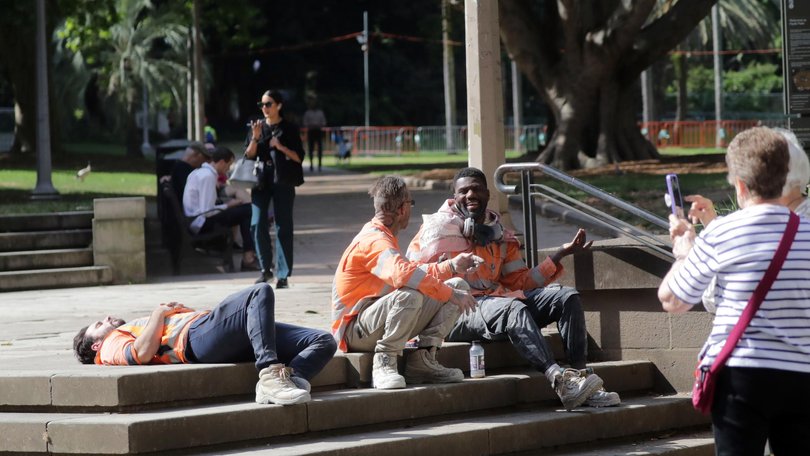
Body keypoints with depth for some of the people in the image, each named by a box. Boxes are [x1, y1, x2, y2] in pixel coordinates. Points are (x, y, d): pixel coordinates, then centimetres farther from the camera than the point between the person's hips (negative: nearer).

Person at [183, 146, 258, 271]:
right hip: (202, 224, -10)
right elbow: (207, 211, -22)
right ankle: (248, 257, -9)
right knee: (247, 210, -12)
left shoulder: (199, 172, 14)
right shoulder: (208, 176, -17)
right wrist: (227, 205, -7)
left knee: (243, 212, 13)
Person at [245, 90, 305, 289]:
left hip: (283, 181, -3)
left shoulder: (289, 129, 3)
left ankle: (283, 274, -4)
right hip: (261, 181, 3)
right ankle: (265, 269, 9)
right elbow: (249, 155, 8)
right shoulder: (258, 127, 11)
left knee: (283, 227, -4)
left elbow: (299, 157, 1)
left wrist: (281, 147, -13)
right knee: (257, 224, -6)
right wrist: (255, 138, -7)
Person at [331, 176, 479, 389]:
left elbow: (415, 273, 32)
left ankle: (423, 360, -5)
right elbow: (404, 274, -37)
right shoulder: (374, 241, -18)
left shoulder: (381, 236, 17)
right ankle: (384, 363, -25)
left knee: (459, 286, 4)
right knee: (409, 295, -41)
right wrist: (451, 294, -30)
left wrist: (451, 265, 32)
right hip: (356, 330, -10)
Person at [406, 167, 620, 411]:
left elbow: (522, 282, 17)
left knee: (567, 297, -8)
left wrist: (561, 254, 10)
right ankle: (559, 380, -56)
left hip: (498, 298, 7)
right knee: (514, 308, -38)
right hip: (458, 311, -7)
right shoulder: (439, 227, 5)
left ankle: (579, 373, -25)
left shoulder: (500, 236, 22)